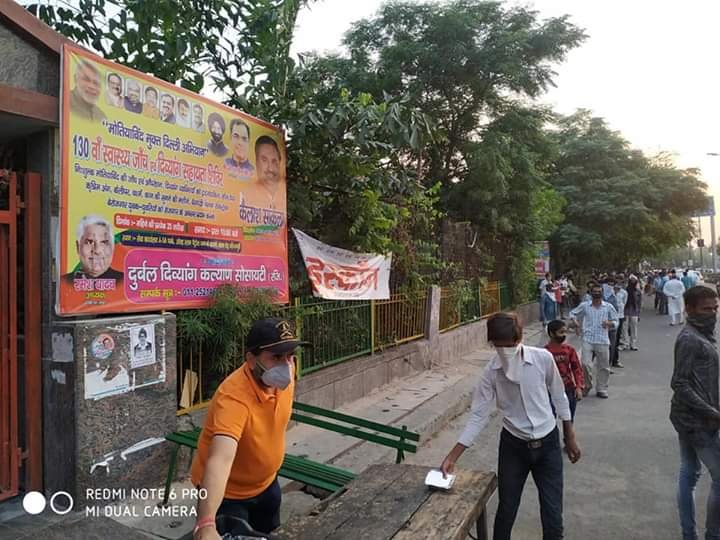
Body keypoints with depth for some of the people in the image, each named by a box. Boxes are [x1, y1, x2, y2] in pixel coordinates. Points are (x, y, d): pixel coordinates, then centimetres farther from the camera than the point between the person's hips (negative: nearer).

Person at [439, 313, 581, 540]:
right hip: (513, 446, 0)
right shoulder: (491, 372, -15)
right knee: (506, 511, 11)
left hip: (548, 444, 0)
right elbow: (478, 416, -12)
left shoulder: (543, 358, -15)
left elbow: (559, 397, 0)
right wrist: (452, 457, -18)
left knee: (552, 515, 5)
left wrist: (570, 438, 7)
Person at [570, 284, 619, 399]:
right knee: (585, 365, -9)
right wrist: (576, 323, -2)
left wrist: (609, 323, -12)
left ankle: (602, 389, 25)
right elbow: (572, 313, 16)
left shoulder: (608, 307, 5)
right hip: (588, 340, -1)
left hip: (603, 341, 1)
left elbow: (615, 322, 11)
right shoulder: (584, 306, 4)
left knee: (604, 367, 10)